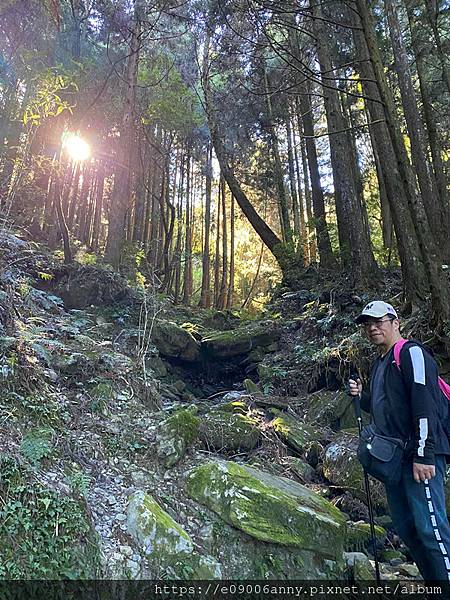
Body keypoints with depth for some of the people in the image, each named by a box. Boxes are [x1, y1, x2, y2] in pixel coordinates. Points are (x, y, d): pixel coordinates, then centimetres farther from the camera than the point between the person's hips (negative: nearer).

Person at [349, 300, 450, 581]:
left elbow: (425, 405, -17)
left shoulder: (411, 352, -8)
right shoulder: (379, 364, 19)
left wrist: (424, 455, -22)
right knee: (406, 527, 14)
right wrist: (362, 396, 7)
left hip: (418, 455, -9)